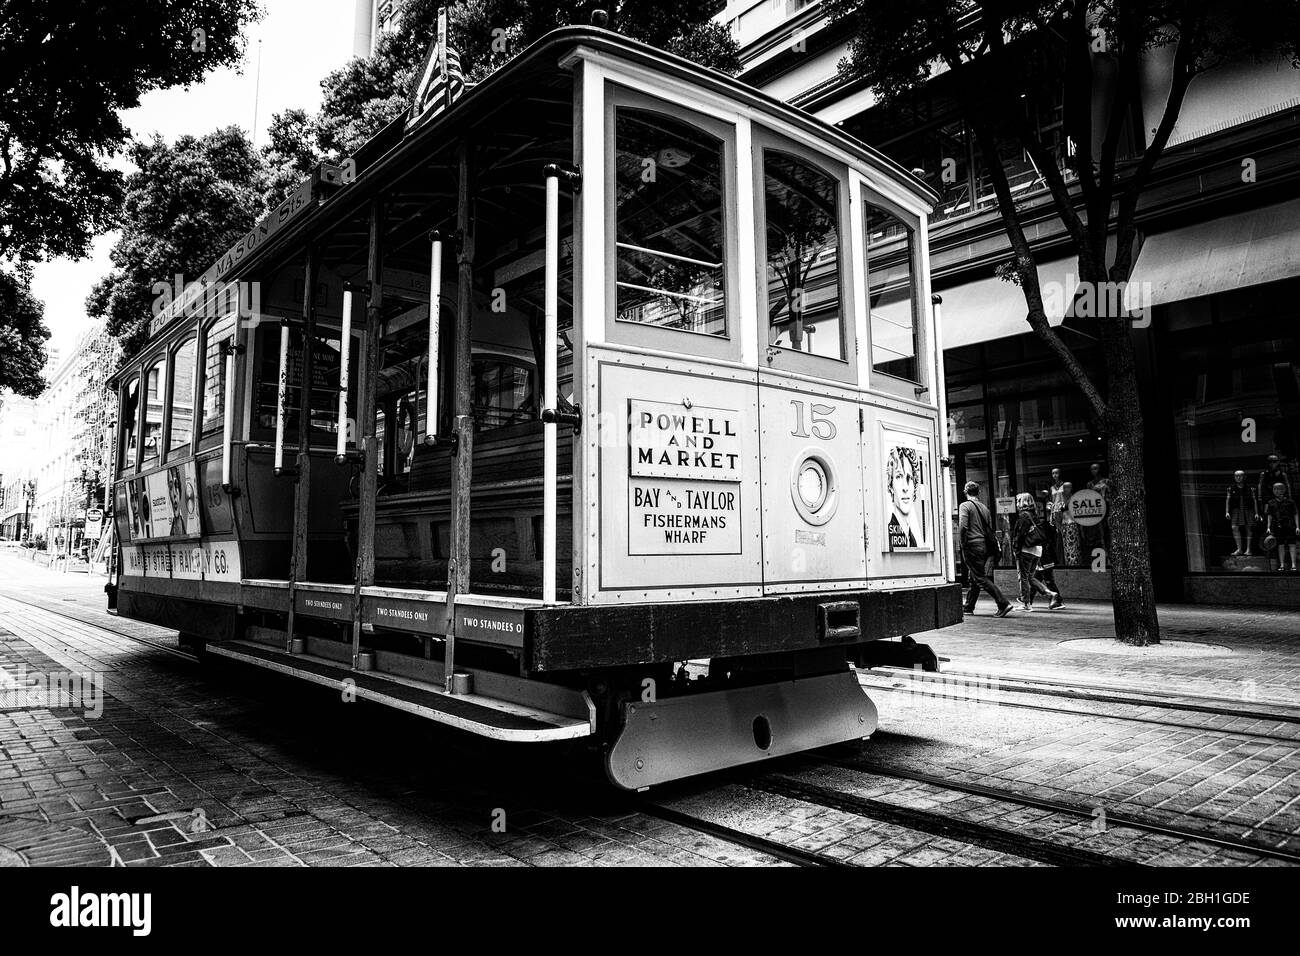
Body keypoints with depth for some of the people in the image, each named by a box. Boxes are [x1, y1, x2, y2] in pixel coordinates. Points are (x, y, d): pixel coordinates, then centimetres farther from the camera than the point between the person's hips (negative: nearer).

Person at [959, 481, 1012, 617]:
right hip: (986, 545, 7)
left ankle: (1004, 604, -15)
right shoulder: (984, 507, 14)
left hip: (972, 546, -7)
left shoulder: (965, 506, -7)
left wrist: (962, 544, -10)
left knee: (981, 579, -6)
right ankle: (969, 607, 24)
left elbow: (963, 526, -18)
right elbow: (990, 528, 15)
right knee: (973, 578, 17)